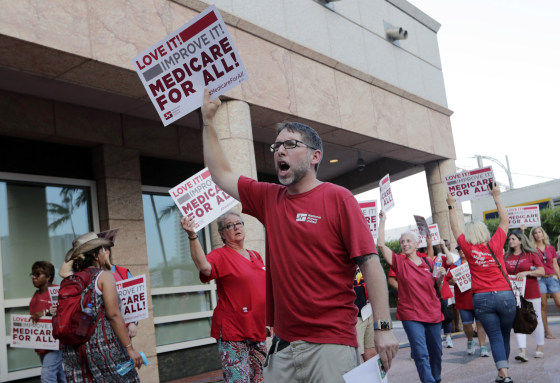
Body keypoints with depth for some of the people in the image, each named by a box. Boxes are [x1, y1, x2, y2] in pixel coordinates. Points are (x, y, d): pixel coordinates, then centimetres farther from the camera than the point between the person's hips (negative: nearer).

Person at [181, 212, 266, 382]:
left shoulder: (256, 256, 14)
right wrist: (192, 236, -42)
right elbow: (204, 266, -31)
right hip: (232, 332, -7)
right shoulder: (220, 255, -7)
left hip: (258, 330, 7)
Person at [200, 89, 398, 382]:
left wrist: (383, 327, -16)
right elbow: (221, 174, 20)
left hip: (331, 343, -5)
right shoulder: (269, 199, 11)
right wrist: (208, 121, 18)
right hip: (283, 344, 5)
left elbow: (370, 262, -10)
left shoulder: (337, 198, -5)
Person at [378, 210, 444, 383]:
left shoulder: (427, 262, 7)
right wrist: (382, 221, -10)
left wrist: (441, 276, -4)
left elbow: (437, 287, 17)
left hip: (433, 313, 4)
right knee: (421, 354, -11)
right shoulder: (399, 262, -2)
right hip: (410, 315, -4)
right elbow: (381, 244, -13)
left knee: (436, 352, 14)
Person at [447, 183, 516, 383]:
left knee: (495, 337, 4)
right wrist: (496, 197, 14)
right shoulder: (495, 245, -2)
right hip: (504, 296, 1)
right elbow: (505, 220, 8)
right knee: (505, 335, 14)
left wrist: (451, 206, 16)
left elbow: (455, 228, 10)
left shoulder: (468, 248, -3)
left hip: (481, 299, 0)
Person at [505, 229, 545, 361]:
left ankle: (540, 349, 22)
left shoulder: (531, 254, -3)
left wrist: (526, 272, -18)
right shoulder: (506, 257, 7)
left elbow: (542, 271, -7)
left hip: (531, 292, -2)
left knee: (536, 320, 8)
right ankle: (522, 352, -8)